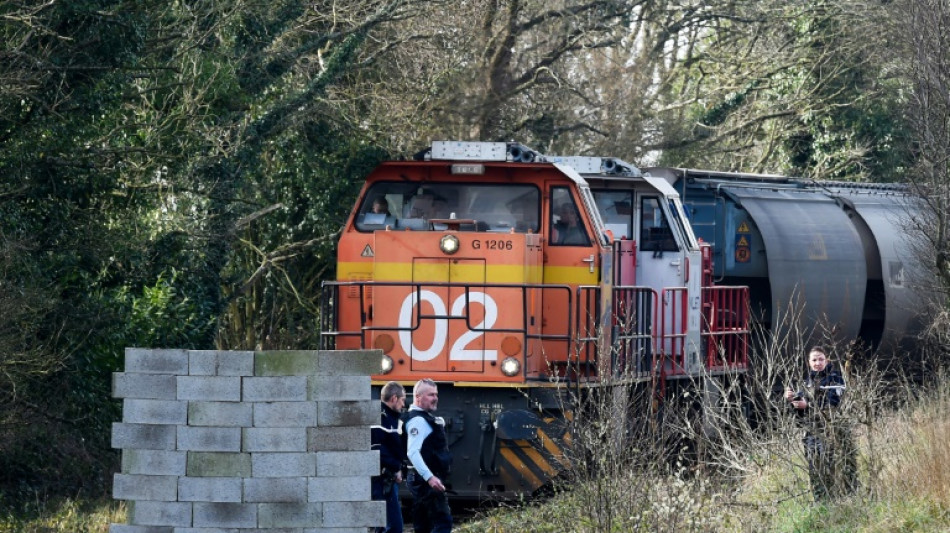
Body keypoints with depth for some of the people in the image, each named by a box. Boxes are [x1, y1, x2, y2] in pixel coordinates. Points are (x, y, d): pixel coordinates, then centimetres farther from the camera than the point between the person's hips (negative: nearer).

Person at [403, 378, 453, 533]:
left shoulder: (425, 418, 18)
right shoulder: (418, 420, -15)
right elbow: (412, 452, -27)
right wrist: (430, 477, -33)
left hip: (425, 480, 11)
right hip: (426, 481, -11)